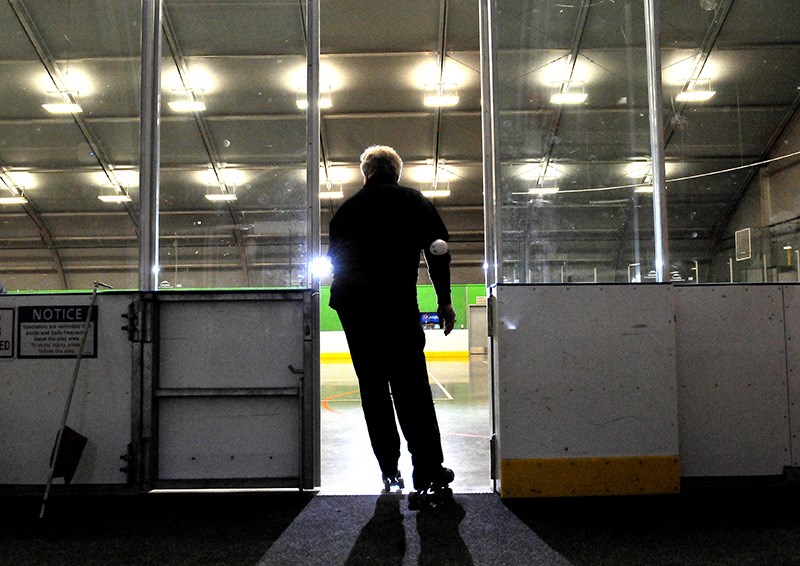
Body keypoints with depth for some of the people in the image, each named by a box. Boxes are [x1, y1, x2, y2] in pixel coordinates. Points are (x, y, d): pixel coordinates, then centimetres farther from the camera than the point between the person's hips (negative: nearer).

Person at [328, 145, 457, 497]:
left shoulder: (347, 208, 20)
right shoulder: (413, 201, 12)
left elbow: (334, 256, 21)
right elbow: (438, 248, 2)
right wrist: (444, 301, 5)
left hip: (350, 307, 3)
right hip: (396, 303, -3)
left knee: (372, 387, 9)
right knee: (411, 386, -3)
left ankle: (390, 471, 11)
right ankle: (428, 470, -5)